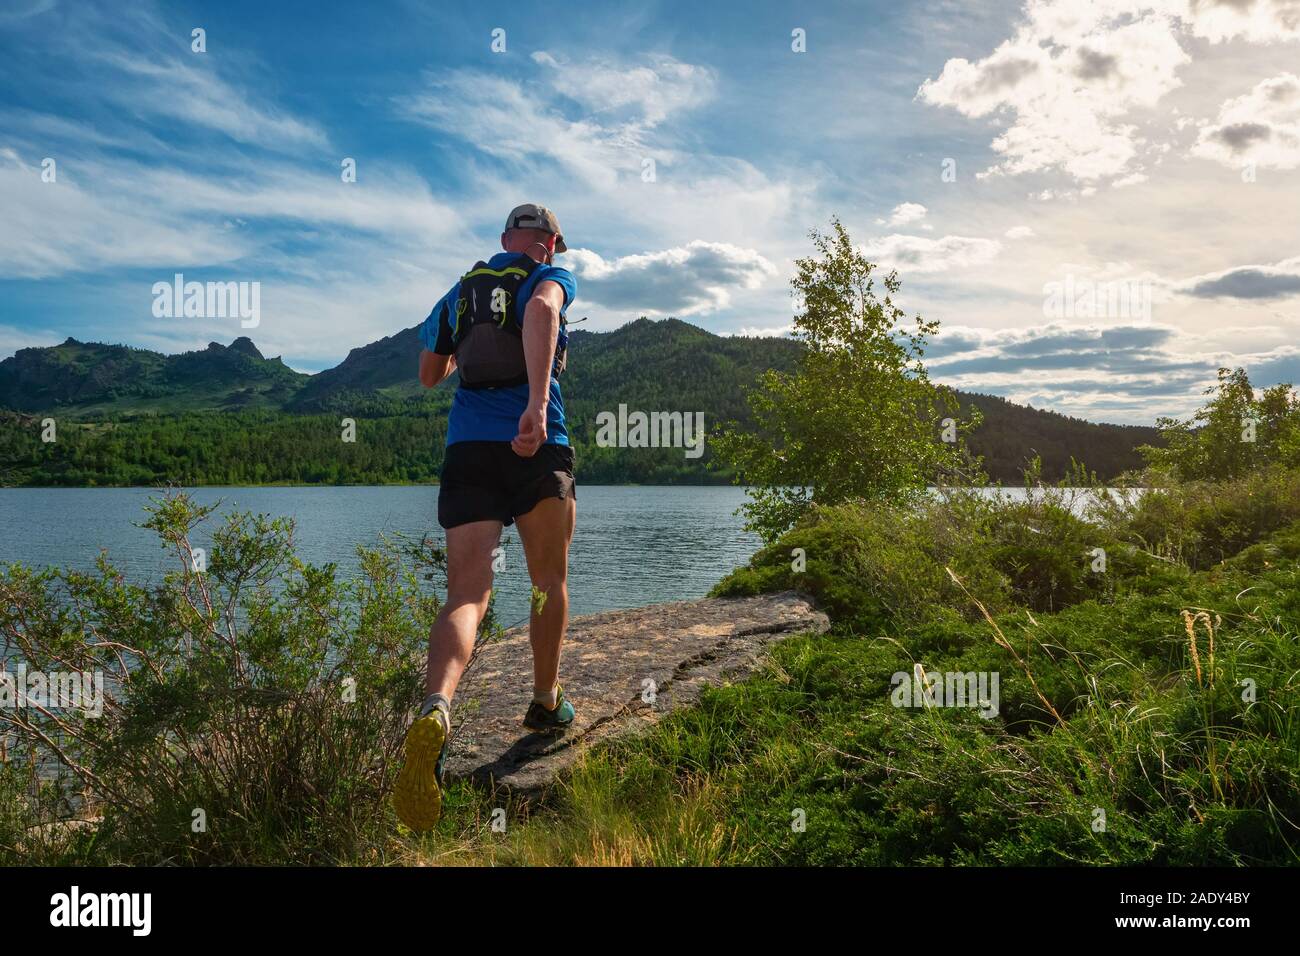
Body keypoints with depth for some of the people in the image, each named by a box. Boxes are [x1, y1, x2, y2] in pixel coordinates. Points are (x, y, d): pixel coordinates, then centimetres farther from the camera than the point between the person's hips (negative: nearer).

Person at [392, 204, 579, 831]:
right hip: (535, 444, -3)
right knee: (550, 581, 17)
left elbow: (429, 375, 30)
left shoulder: (459, 292, 22)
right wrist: (538, 401, -32)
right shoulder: (550, 276, 6)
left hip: (465, 447, 3)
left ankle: (436, 709, -34)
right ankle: (546, 703, 29)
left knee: (466, 594, -8)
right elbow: (541, 309, -20)